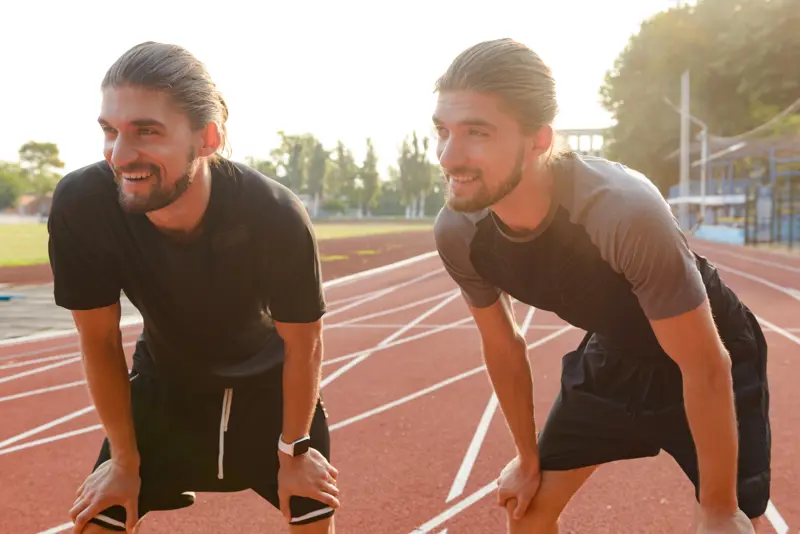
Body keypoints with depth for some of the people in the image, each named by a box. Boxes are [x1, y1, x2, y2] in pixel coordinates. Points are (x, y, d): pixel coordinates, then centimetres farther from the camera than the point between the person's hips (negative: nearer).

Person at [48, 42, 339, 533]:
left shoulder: (277, 216, -35)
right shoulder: (80, 206, -31)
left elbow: (304, 346, -17)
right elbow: (100, 343, -14)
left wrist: (293, 449, -6)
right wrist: (125, 459, -5)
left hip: (270, 385, -1)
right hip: (162, 384, 1)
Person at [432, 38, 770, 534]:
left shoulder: (624, 210, -39)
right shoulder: (458, 233, -21)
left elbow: (705, 366, -28)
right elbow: (502, 346, -2)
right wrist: (529, 458, 8)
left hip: (701, 360, -4)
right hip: (611, 357, 5)